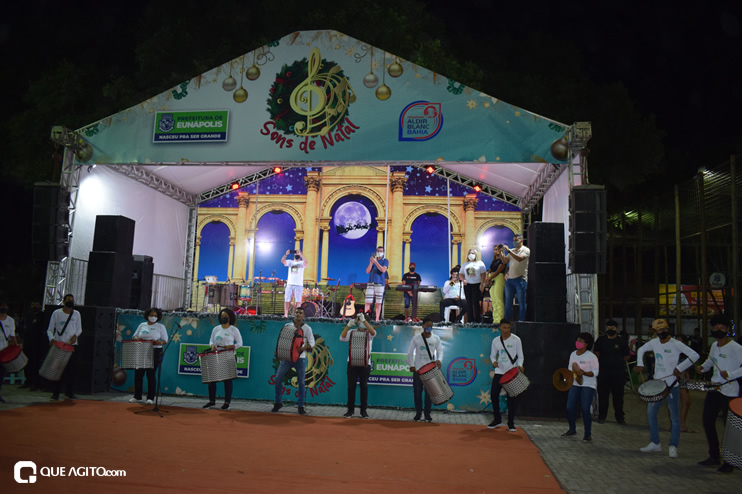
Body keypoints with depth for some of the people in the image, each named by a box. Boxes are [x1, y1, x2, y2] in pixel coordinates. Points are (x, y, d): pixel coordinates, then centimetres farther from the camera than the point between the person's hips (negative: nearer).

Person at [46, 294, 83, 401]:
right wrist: (51, 338, -14)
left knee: (71, 369, 2)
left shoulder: (76, 314, 10)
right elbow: (50, 330, 5)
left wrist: (75, 335, -6)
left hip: (72, 345, 2)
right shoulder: (56, 313, 4)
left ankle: (70, 392, 11)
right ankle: (55, 393, 6)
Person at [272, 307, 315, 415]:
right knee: (278, 378, -3)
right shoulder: (287, 326, 7)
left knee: (301, 382, 0)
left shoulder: (307, 328, 2)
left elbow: (312, 343, 1)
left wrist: (303, 348, -17)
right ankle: (278, 402, 13)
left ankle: (301, 406, 10)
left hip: (300, 358, -1)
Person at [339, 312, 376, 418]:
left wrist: (364, 320, -24)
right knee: (351, 386, 0)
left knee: (364, 386, 3)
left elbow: (373, 332, -18)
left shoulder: (368, 333, 6)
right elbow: (342, 338, -5)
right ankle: (350, 410, 8)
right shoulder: (352, 332, 10)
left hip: (365, 364, -1)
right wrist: (348, 325, -17)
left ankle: (364, 410, 11)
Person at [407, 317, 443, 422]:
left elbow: (440, 351, 5)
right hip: (418, 369, 0)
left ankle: (427, 413, 14)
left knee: (429, 392, 3)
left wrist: (439, 360, -16)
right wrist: (411, 365, -7)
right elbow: (410, 352, 4)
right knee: (417, 392, 3)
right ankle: (418, 412, 16)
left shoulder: (436, 338, 4)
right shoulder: (416, 338, 1)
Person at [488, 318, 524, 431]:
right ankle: (497, 420, 18)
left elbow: (520, 356, 0)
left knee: (512, 397, -2)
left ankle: (511, 423, 10)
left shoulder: (516, 340, -1)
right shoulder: (496, 341, 7)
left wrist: (519, 366, -19)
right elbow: (492, 355, 14)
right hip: (499, 371, 3)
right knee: (494, 394, 1)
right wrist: (494, 361, -8)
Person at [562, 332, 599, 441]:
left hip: (588, 385, -6)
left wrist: (584, 373, -26)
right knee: (569, 408, 1)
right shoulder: (573, 354, 9)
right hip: (575, 384, 6)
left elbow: (595, 372, -12)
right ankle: (572, 429, 22)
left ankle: (588, 434, 6)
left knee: (585, 409, -10)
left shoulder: (591, 356, -10)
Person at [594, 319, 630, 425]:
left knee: (618, 396, 6)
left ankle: (619, 417, 18)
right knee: (602, 395, 6)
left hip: (618, 373, 0)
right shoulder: (601, 340, 5)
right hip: (603, 372, 1)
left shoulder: (622, 341, 3)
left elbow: (626, 357, 6)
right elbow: (596, 354, 7)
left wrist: (617, 361, -1)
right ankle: (601, 416, 17)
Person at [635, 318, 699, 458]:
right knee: (651, 413, 10)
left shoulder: (676, 344, -12)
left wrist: (680, 368, -21)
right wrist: (640, 364, 8)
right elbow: (641, 350, 21)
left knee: (674, 416, 1)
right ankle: (655, 443, 21)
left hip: (672, 385, -6)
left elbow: (694, 355, -17)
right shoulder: (653, 342, 4)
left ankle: (673, 447, 11)